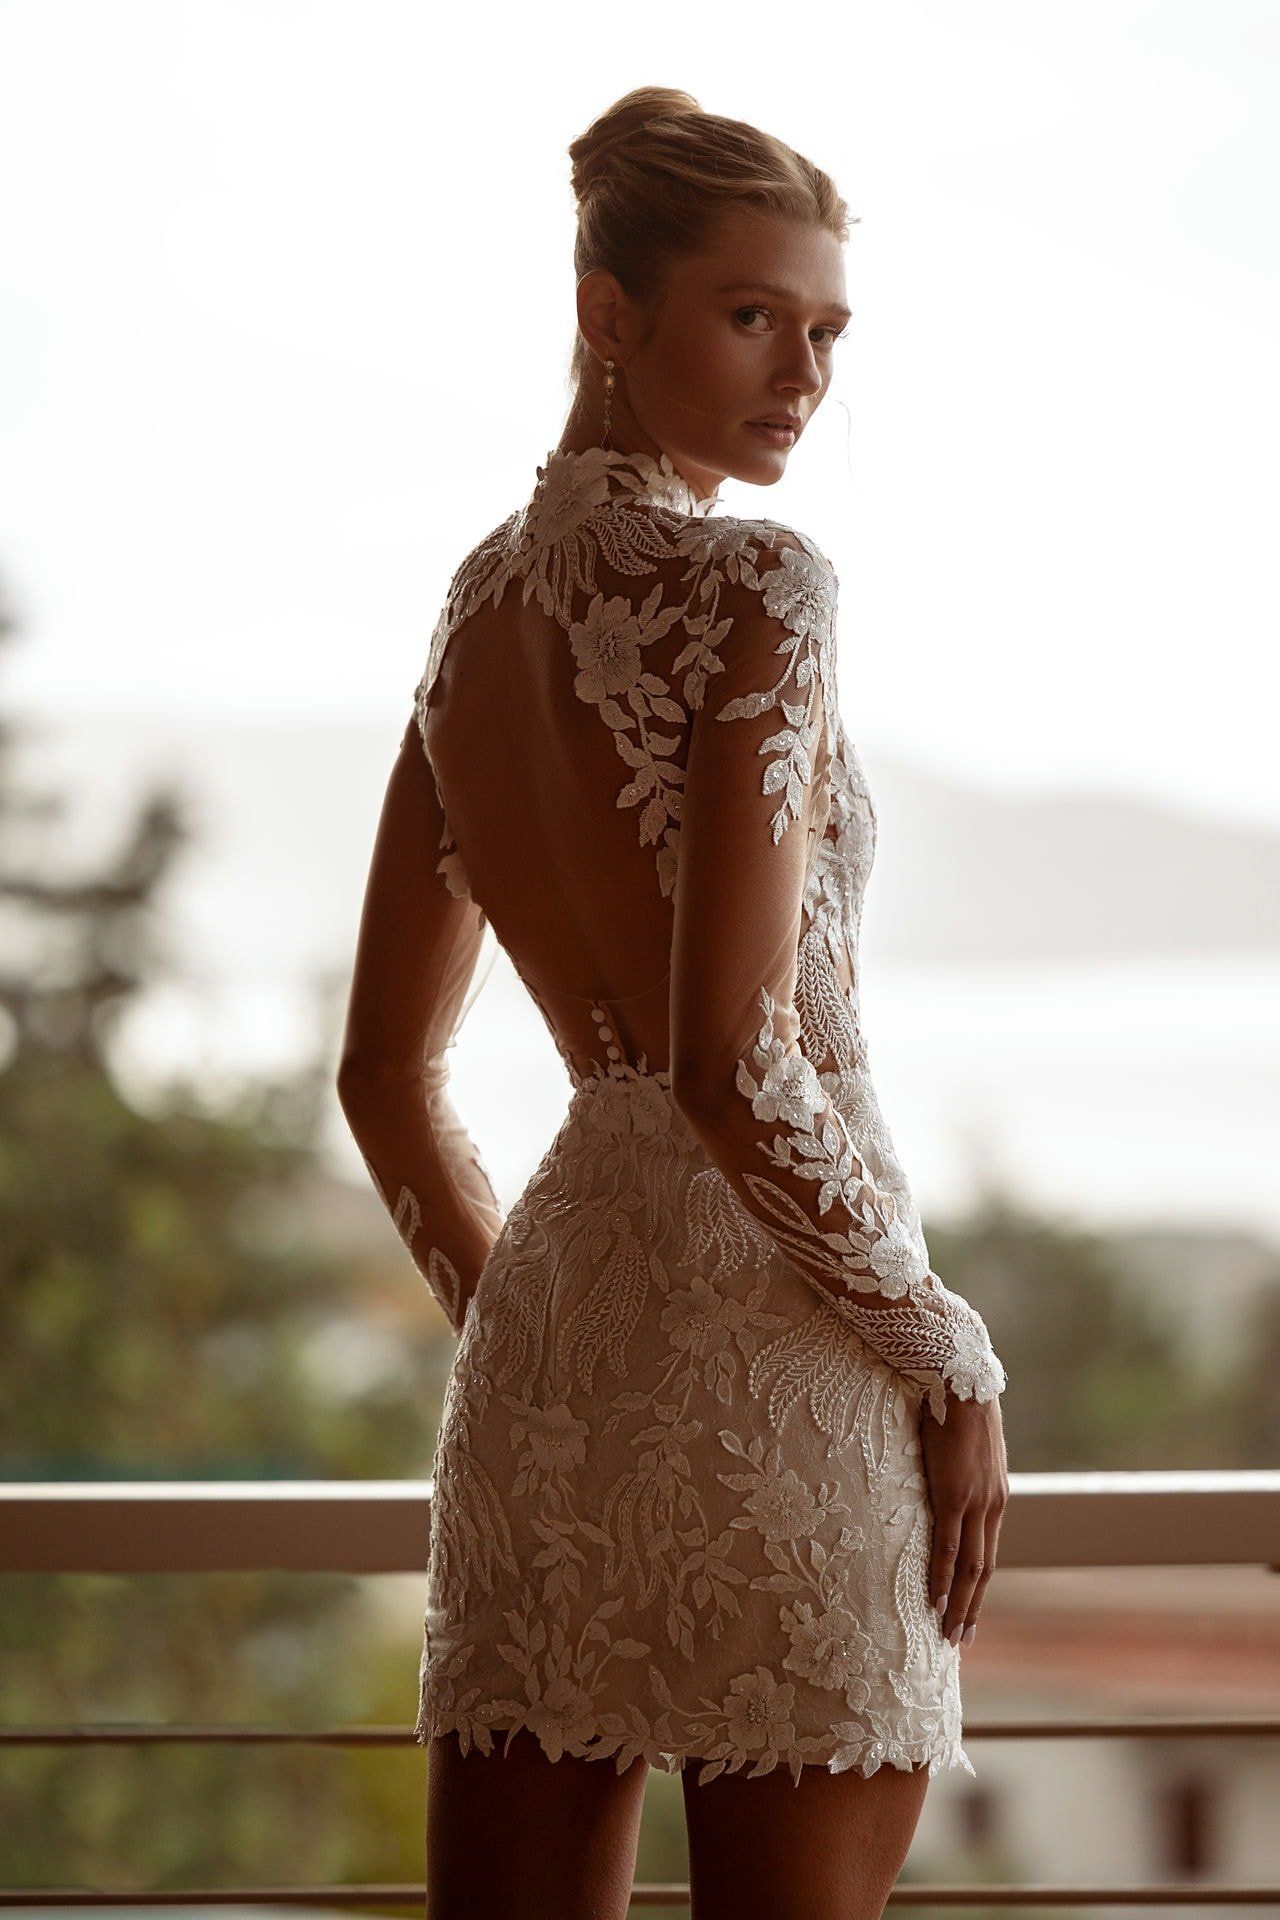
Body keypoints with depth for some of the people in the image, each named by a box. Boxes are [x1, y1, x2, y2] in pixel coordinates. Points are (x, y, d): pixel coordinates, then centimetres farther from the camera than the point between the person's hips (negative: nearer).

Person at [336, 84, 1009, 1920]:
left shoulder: (479, 605, 13)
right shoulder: (756, 587, -11)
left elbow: (385, 1073, 18)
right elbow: (734, 1061, -19)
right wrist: (955, 1363, -11)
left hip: (546, 1329, 8)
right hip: (773, 1322, -8)